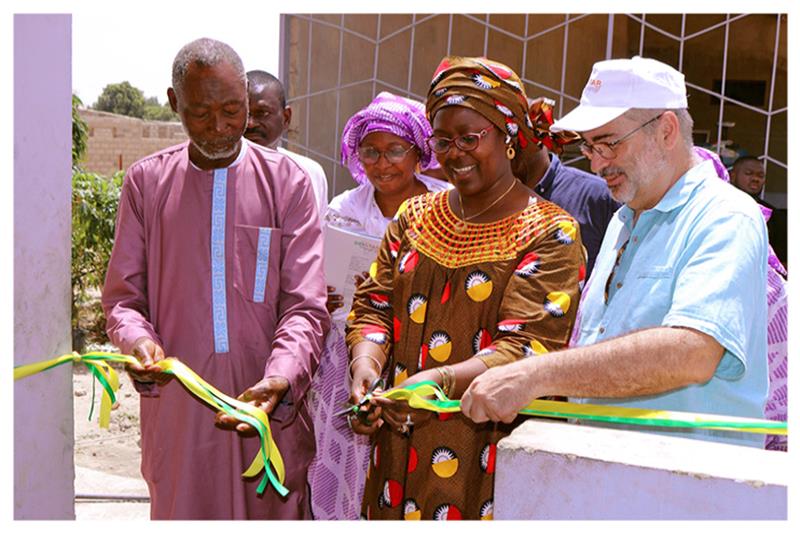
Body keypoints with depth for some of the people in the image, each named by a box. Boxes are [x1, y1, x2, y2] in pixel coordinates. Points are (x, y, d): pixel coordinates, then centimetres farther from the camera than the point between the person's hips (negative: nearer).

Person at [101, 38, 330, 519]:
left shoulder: (288, 181, -1)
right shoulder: (146, 181, 4)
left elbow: (306, 306, -6)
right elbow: (123, 296, 6)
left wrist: (279, 381, -24)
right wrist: (137, 340, -17)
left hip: (268, 411, -1)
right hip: (176, 410, 1)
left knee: (270, 510, 12)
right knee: (181, 509, 13)